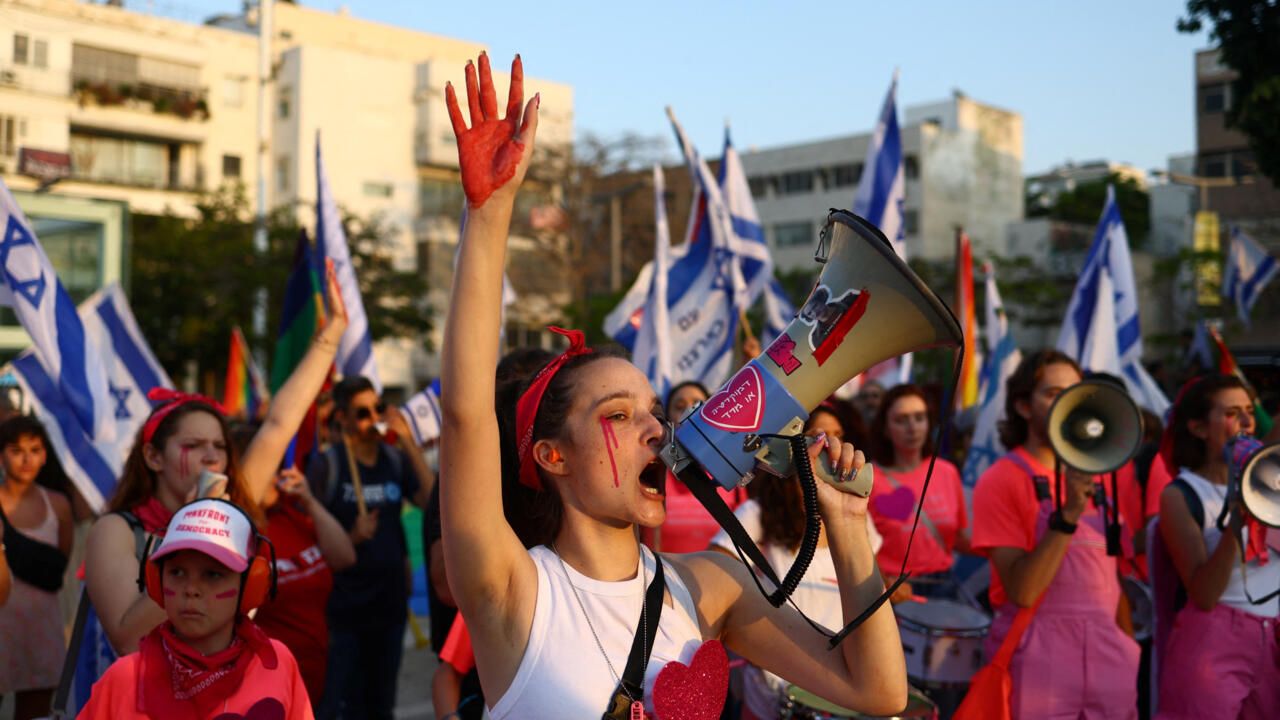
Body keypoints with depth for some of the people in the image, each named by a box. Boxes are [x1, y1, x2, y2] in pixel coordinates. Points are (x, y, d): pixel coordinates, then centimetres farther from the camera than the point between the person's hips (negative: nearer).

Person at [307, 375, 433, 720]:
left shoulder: (396, 459, 7)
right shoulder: (326, 464, -6)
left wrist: (408, 443, -12)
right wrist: (351, 537, -24)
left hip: (389, 600, 5)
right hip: (342, 605, -5)